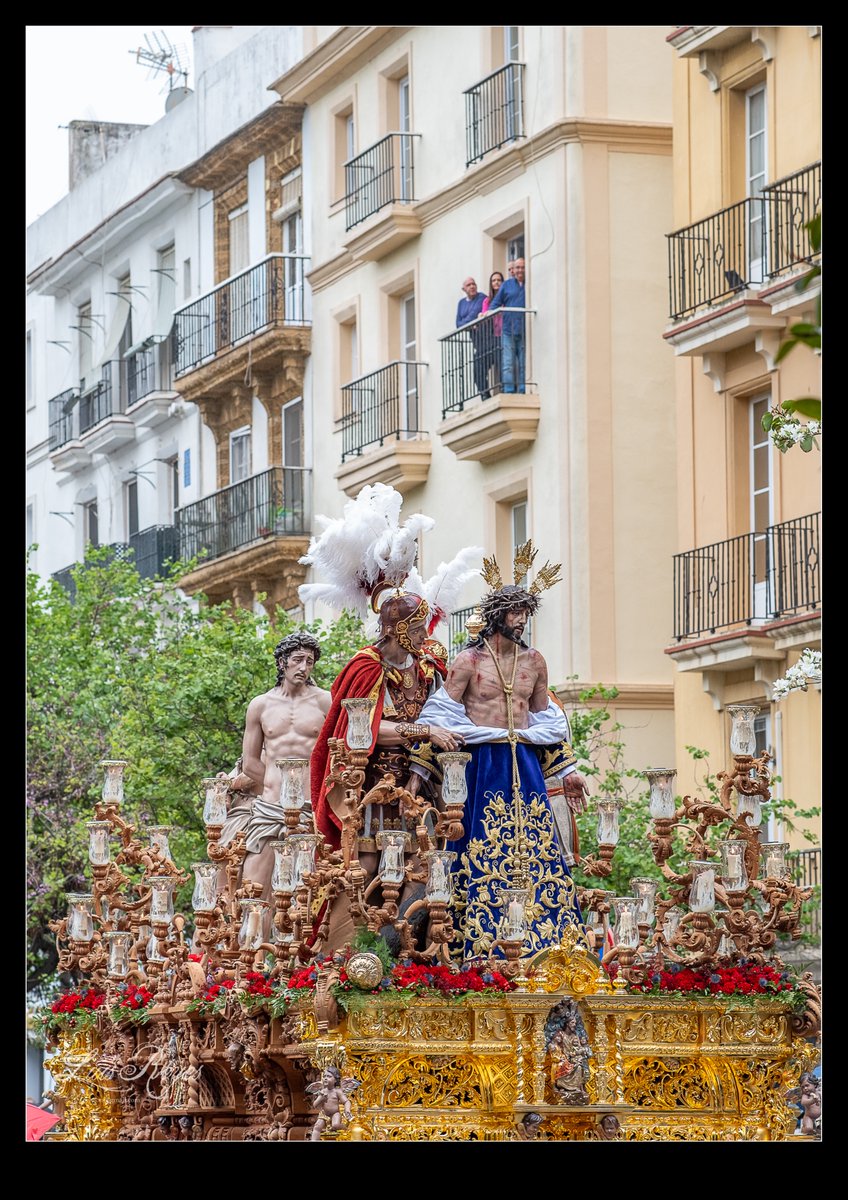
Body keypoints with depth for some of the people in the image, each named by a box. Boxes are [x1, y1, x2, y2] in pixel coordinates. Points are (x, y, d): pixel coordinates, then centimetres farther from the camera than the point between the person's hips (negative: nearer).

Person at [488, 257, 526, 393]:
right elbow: (496, 303, 12)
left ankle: (522, 391, 5)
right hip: (508, 331, 0)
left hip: (524, 332, 0)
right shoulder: (507, 285, 11)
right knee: (508, 364, -7)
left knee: (524, 365, 1)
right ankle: (509, 392, -9)